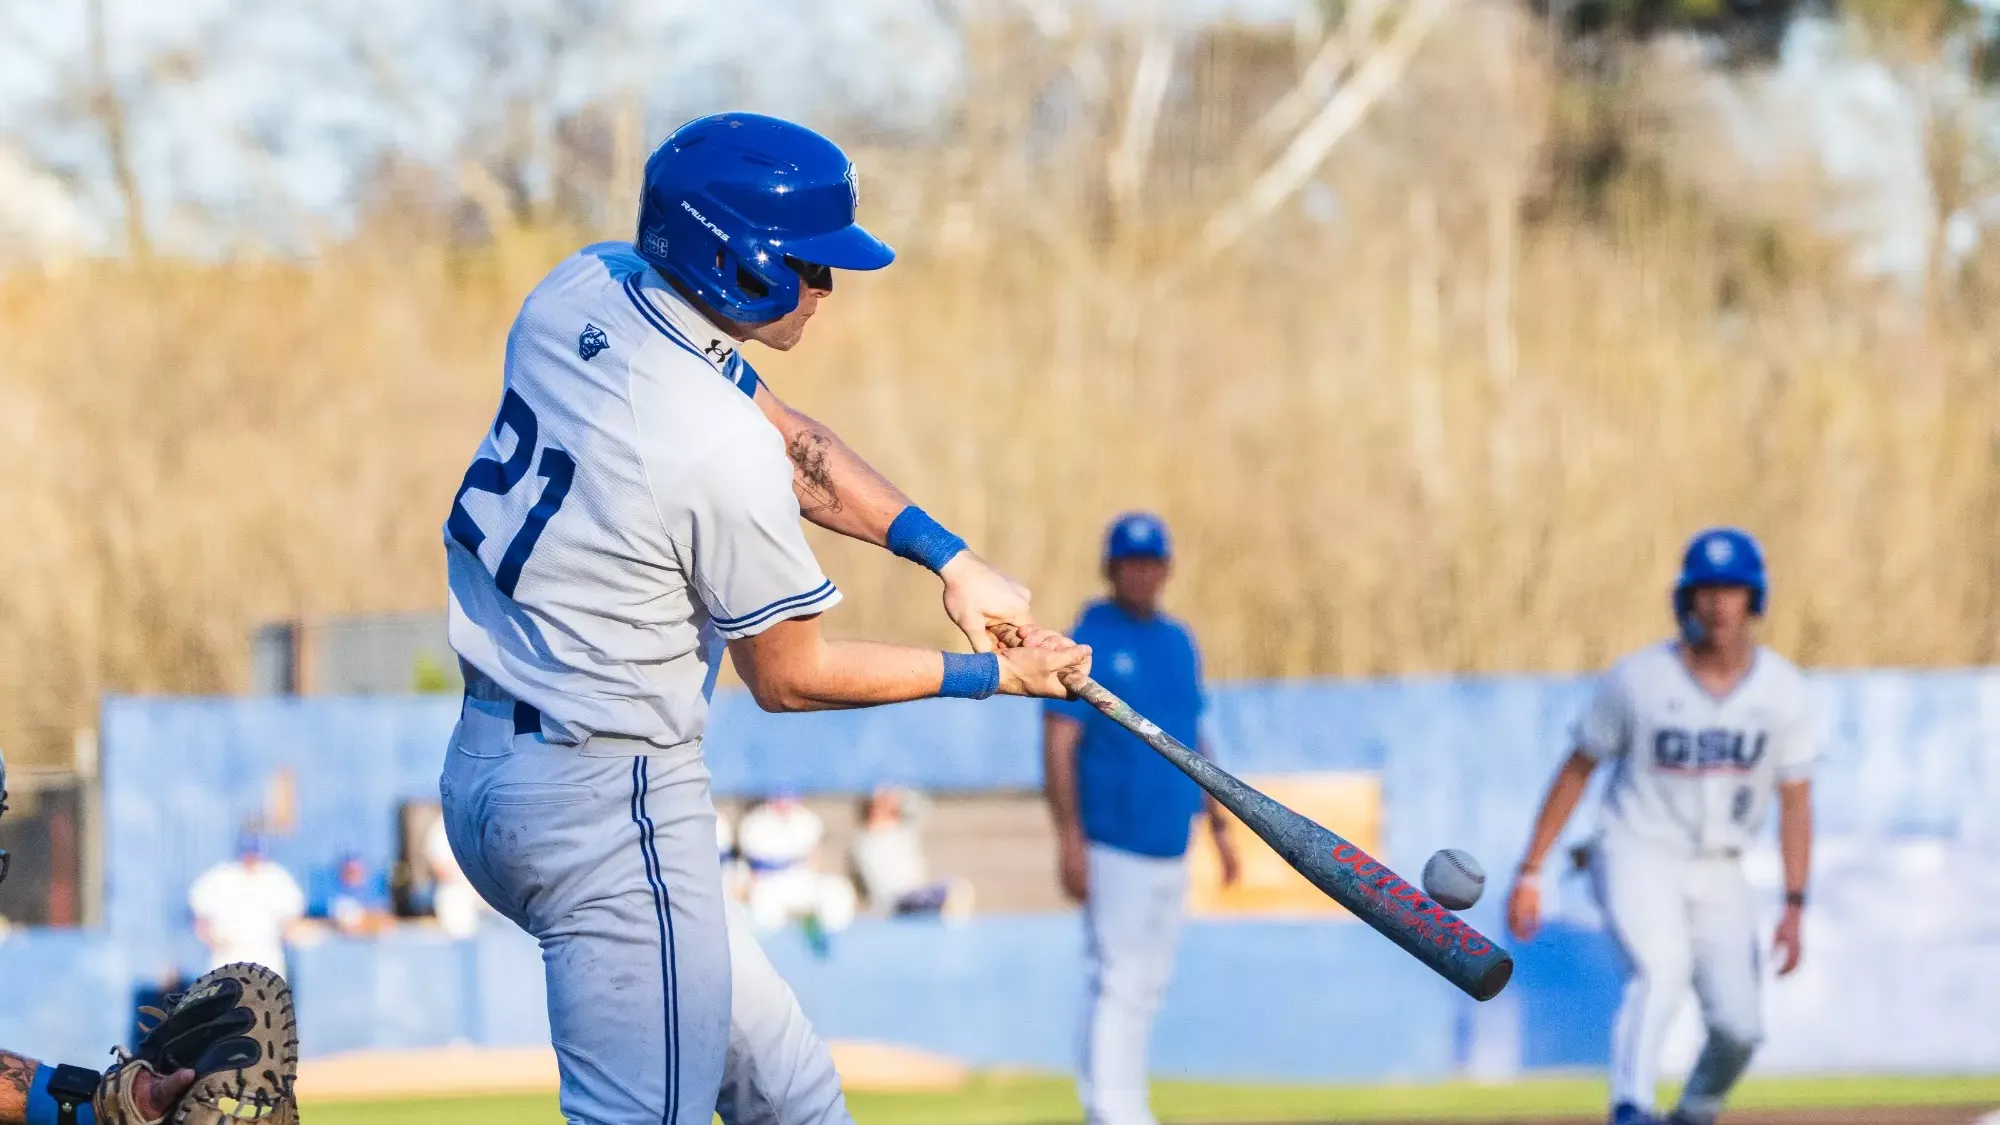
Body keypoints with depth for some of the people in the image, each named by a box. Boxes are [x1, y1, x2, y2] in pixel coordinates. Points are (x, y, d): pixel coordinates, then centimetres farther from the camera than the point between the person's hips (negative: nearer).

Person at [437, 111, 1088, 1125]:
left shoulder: (582, 290, 2)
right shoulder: (719, 452, -22)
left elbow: (788, 442, 15)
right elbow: (787, 677, -7)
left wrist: (947, 555, 6)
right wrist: (987, 677, 4)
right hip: (608, 806, -10)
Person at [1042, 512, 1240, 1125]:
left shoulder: (1178, 643, 13)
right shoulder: (1088, 644, -8)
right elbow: (1058, 743, -13)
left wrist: (1219, 824, 18)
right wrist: (1070, 840, -20)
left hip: (1170, 847, 7)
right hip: (1113, 847, -7)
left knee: (1149, 985, 10)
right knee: (1118, 982, -12)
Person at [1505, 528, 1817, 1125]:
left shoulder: (1782, 689, -3)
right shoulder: (1637, 678, -10)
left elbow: (1795, 801, 2)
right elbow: (1577, 770, -1)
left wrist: (1794, 907, -4)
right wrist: (1529, 873, -3)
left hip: (1718, 875, 3)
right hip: (1637, 855, -3)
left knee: (1739, 1027, -6)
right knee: (1663, 967, -32)